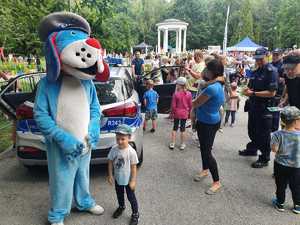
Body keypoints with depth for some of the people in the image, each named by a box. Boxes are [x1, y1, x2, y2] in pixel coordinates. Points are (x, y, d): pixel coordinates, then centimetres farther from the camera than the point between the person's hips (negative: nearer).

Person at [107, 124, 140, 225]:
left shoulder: (131, 152, -25)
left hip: (128, 179, -4)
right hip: (117, 178, 4)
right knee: (119, 195, 26)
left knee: (131, 197, 11)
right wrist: (110, 175, -2)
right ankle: (121, 207, 54)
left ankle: (135, 214, 33)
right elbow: (110, 162, -2)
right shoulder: (114, 149, -14)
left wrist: (133, 180, -14)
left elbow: (133, 167, -18)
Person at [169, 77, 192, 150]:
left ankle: (172, 144, 17)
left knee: (175, 128, 11)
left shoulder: (175, 94, -15)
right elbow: (190, 105, -1)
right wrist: (188, 111, 15)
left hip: (177, 113, -1)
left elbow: (173, 105, -11)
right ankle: (182, 145, 19)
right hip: (184, 114, 1)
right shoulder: (189, 94, -9)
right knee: (183, 128, 10)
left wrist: (173, 112, 5)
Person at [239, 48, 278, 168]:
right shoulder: (256, 71, 10)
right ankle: (252, 149, 41)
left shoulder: (271, 71, -15)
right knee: (252, 130, 21)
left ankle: (264, 159, 17)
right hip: (253, 105, 8)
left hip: (264, 108, -8)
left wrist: (253, 93, -21)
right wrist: (247, 90, -3)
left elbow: (272, 92, -22)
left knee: (263, 134, 3)